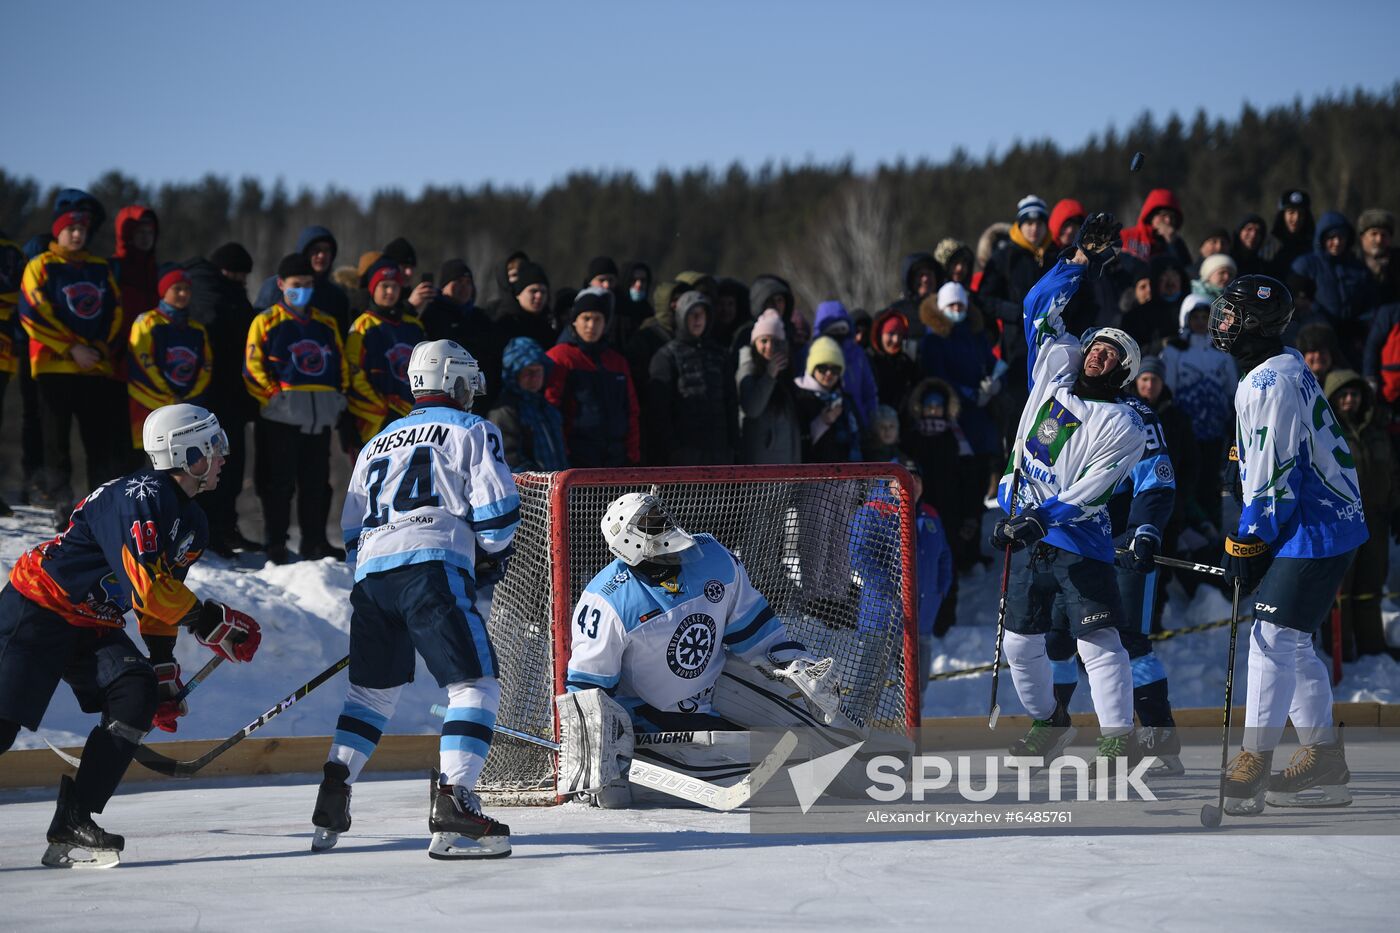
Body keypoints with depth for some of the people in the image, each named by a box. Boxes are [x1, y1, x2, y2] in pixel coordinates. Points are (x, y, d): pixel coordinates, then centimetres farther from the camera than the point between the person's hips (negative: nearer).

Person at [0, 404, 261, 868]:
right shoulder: (141, 496, -22)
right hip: (37, 608, -9)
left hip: (94, 626, 9)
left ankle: (72, 823, -12)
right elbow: (146, 585, -28)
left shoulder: (192, 524, 9)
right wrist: (212, 621, -20)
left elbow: (163, 596, 18)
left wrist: (164, 667, 15)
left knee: (139, 698, -13)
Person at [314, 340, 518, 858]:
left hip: (371, 576, 6)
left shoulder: (376, 444, 30)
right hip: (433, 568, -6)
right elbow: (497, 512, 1)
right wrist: (493, 557, 18)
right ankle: (452, 804, -21)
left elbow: (351, 534, 27)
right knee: (476, 683, -6)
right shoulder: (472, 430, 12)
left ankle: (332, 797, 11)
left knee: (373, 688, 21)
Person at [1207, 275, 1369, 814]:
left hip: (1311, 531, -11)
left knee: (1272, 639, -12)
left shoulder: (1270, 383, -18)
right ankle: (1324, 763, 20)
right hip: (1332, 524, 11)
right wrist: (1249, 540, 22)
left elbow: (1275, 474, -22)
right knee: (1292, 644, 15)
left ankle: (1251, 770, -13)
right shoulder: (1286, 371, 15)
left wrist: (1246, 546, -16)